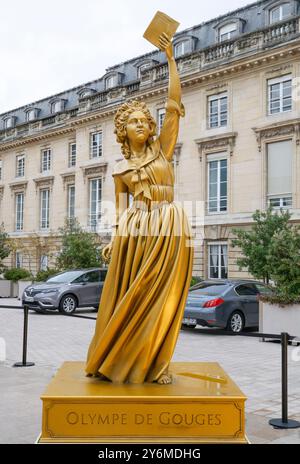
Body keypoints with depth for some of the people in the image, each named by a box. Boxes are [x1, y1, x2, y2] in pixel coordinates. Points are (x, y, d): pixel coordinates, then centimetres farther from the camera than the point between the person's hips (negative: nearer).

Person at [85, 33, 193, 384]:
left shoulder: (161, 148, 9)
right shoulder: (121, 168, 12)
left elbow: (173, 103, 3)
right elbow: (120, 208, 10)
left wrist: (170, 59, 1)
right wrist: (115, 239, -3)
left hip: (168, 226, 0)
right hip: (135, 229, 1)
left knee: (162, 295, 0)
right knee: (129, 295, 2)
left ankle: (155, 363, 8)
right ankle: (119, 360, 15)